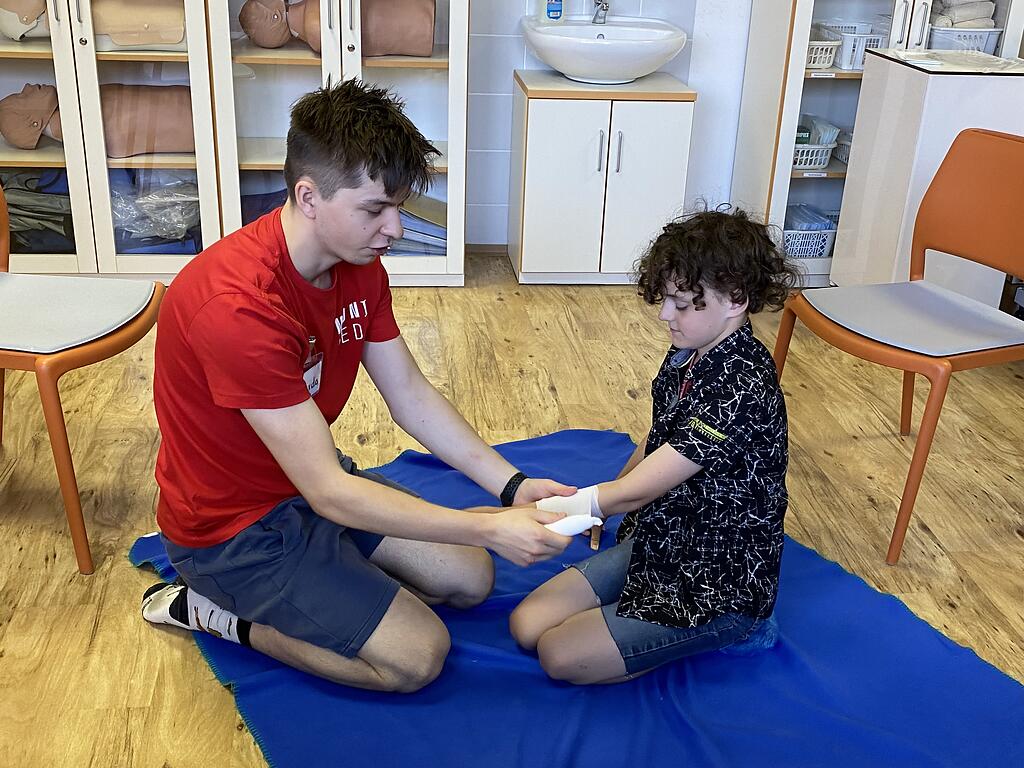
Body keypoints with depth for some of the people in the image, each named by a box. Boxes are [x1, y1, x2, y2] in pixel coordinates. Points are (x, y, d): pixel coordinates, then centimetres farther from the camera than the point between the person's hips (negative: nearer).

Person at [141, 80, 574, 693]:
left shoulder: (358, 265, -7)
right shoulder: (239, 308, -35)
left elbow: (413, 396, -1)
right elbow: (329, 492, -34)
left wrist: (512, 486, -13)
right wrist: (487, 530, -34)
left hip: (311, 479, 8)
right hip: (234, 525, -8)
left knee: (471, 581, 8)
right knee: (418, 654, -12)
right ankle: (215, 611, 3)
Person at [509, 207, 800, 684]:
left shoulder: (741, 388, -30)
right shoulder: (690, 354, -1)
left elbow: (637, 491, -29)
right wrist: (604, 504, 12)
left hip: (718, 585, -9)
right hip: (659, 542, 9)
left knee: (560, 656, -12)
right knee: (527, 626, 2)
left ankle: (725, 634, 2)